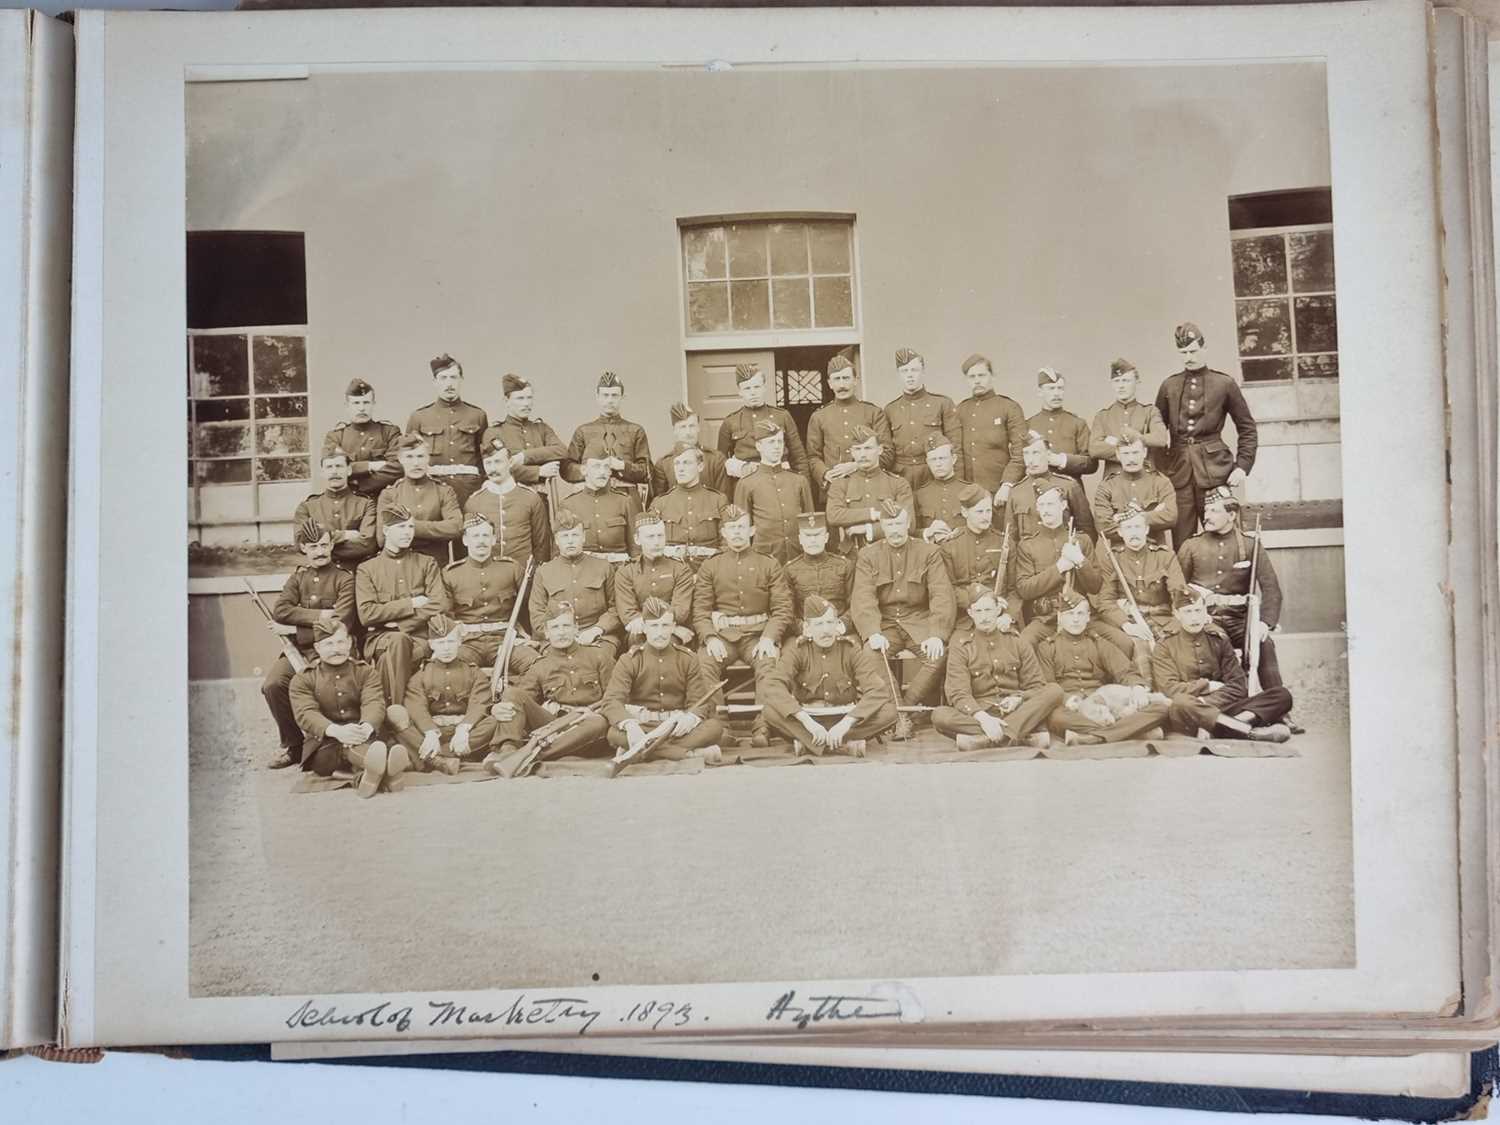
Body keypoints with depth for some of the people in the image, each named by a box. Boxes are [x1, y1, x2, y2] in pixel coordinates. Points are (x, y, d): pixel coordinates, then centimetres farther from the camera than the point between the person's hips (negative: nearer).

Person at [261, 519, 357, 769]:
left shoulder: (344, 579, 1)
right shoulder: (298, 577, 16)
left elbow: (340, 625, -10)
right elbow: (279, 610, -1)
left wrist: (294, 630, -9)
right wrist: (318, 615, -13)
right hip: (299, 650, 4)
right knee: (272, 684, -22)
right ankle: (293, 746, -3)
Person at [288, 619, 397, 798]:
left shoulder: (365, 672, 11)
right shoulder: (302, 680, 8)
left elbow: (374, 704, -8)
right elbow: (305, 714, -11)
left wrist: (367, 726, -35)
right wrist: (335, 730, -34)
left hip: (363, 738, 1)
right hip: (323, 744, -1)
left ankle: (372, 769, -70)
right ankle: (381, 768, -67)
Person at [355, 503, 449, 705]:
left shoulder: (426, 564, 14)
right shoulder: (367, 569, 10)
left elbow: (440, 605, -1)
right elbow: (366, 614, -4)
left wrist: (398, 623, -9)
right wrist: (411, 604, -6)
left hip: (418, 638, 1)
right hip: (380, 638, -1)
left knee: (388, 659, -32)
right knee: (397, 640, -36)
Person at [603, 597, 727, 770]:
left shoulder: (688, 660, 7)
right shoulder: (629, 660, 1)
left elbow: (700, 701, 0)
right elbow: (612, 700, -13)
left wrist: (691, 717, -26)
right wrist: (630, 726, -35)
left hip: (677, 727, 1)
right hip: (641, 725, -1)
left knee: (714, 727, -26)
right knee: (615, 734, -34)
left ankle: (637, 752, -33)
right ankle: (692, 753, -35)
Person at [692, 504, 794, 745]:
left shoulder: (769, 565, 12)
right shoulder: (709, 567, 14)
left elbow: (783, 608, 4)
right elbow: (700, 610, 6)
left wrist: (768, 638, -13)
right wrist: (710, 638, -13)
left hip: (758, 633, -1)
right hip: (721, 633, 1)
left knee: (770, 663, -32)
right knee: (703, 663, -30)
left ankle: (763, 729, -32)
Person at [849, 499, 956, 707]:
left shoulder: (929, 552, 2)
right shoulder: (868, 556, 4)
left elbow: (942, 595, -7)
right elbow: (863, 598, -8)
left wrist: (937, 635, -24)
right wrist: (873, 633, -27)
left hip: (920, 622, 0)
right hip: (885, 623, 0)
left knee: (938, 656, -29)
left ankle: (908, 704, -15)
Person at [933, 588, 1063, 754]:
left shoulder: (1016, 641, 12)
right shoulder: (961, 646, 5)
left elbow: (1036, 685, 10)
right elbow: (958, 692, -7)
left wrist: (1018, 698, -13)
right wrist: (981, 717, -27)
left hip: (1017, 710, 2)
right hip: (978, 713, -2)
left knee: (1055, 691, -23)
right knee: (939, 716, -31)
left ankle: (984, 739, -34)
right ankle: (1026, 736, -35)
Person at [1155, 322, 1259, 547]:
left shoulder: (1224, 384, 4)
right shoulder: (1169, 386, 10)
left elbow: (1248, 429, 7)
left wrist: (1242, 466, -3)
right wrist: (1156, 469, 4)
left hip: (1214, 469, -2)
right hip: (1178, 470, 2)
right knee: (1182, 544, 1)